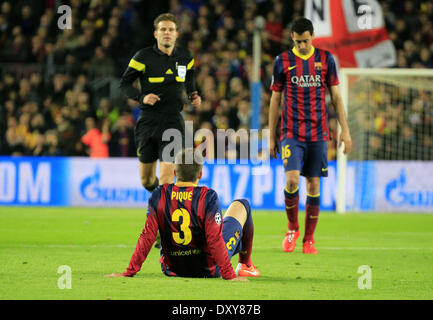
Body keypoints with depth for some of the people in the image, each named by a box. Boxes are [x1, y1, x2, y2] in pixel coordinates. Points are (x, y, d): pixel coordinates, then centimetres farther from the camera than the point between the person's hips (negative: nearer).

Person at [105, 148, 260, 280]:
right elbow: (215, 240, -24)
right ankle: (245, 265, 30)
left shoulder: (159, 195, -12)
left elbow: (147, 236, -13)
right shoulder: (208, 197, -21)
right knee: (242, 205, 17)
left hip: (172, 270, 3)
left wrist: (129, 272, -9)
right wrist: (229, 276, -21)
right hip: (208, 270, -3)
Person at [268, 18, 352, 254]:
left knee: (313, 186, 2)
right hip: (291, 134, -1)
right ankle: (292, 229, 7)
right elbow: (275, 100, 7)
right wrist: (271, 137, 6)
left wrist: (345, 130, 4)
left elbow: (335, 96, 10)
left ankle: (309, 239, 13)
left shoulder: (325, 59, 5)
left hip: (318, 134, 1)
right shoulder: (282, 61, 2)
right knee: (292, 180, -16)